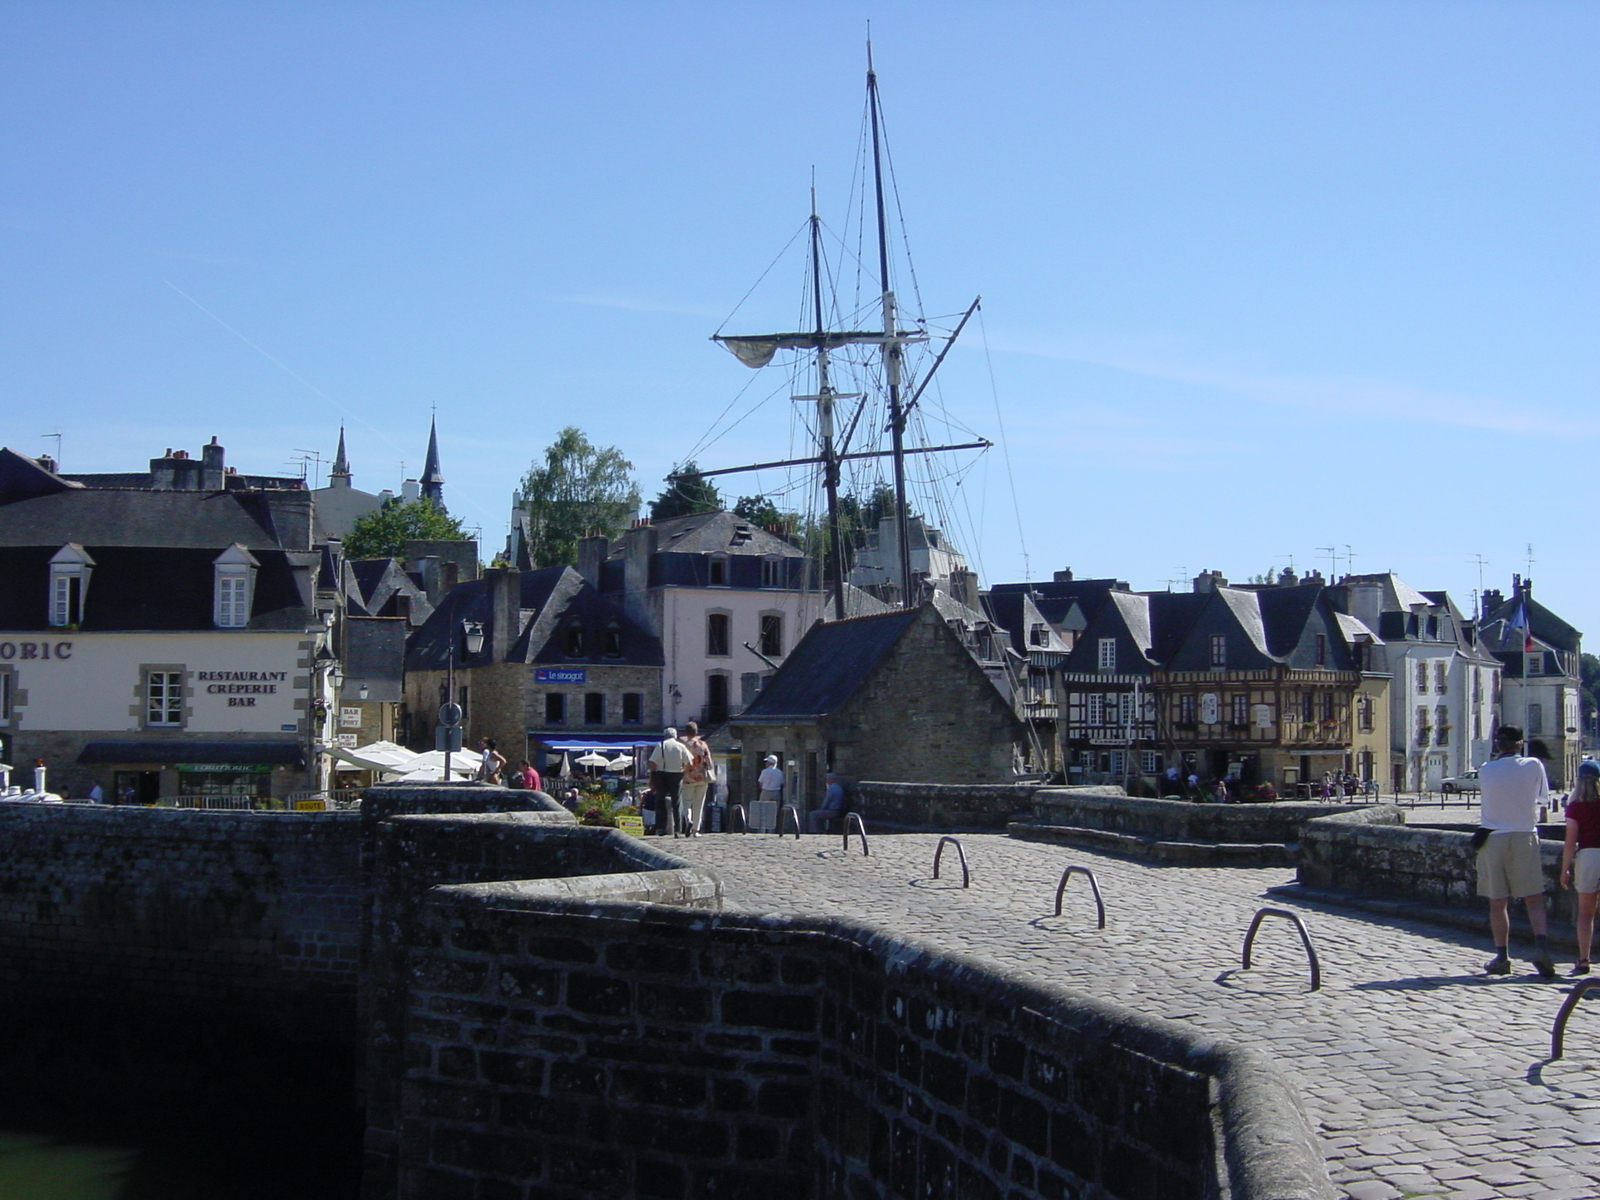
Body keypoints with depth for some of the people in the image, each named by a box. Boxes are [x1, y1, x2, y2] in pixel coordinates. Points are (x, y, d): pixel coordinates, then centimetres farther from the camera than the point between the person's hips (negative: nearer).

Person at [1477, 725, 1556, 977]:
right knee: (1534, 898, 3)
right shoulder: (1533, 766, -3)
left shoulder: (1485, 770, -2)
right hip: (1524, 836, 0)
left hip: (1492, 838, 0)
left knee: (1498, 902, 5)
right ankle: (1541, 946, -15)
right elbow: (1540, 798, 7)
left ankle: (1502, 956, 7)